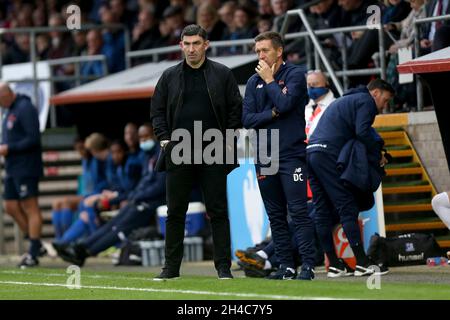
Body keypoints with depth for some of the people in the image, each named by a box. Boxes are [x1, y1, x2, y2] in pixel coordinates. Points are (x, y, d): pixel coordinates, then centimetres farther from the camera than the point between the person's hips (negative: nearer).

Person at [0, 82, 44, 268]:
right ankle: (36, 244, 16)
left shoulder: (25, 108, -13)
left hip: (26, 169, -10)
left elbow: (33, 139, -20)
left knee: (30, 209, -7)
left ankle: (33, 253, -6)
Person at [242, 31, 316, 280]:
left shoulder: (295, 75, 0)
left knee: (298, 211, -11)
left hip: (291, 154, -5)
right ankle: (286, 266, 10)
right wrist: (272, 114, -8)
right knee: (276, 215, 6)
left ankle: (308, 265, -12)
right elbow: (247, 119, 5)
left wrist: (270, 80, -4)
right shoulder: (254, 82, 13)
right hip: (264, 157, 5)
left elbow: (284, 104, -16)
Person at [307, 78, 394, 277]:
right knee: (348, 208, -9)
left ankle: (334, 264, 9)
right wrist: (378, 155, 0)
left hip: (311, 151, 9)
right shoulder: (366, 101, 4)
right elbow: (362, 132, -11)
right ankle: (362, 263, -13)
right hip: (328, 154, -9)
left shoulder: (345, 100, 33)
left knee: (322, 211, 7)